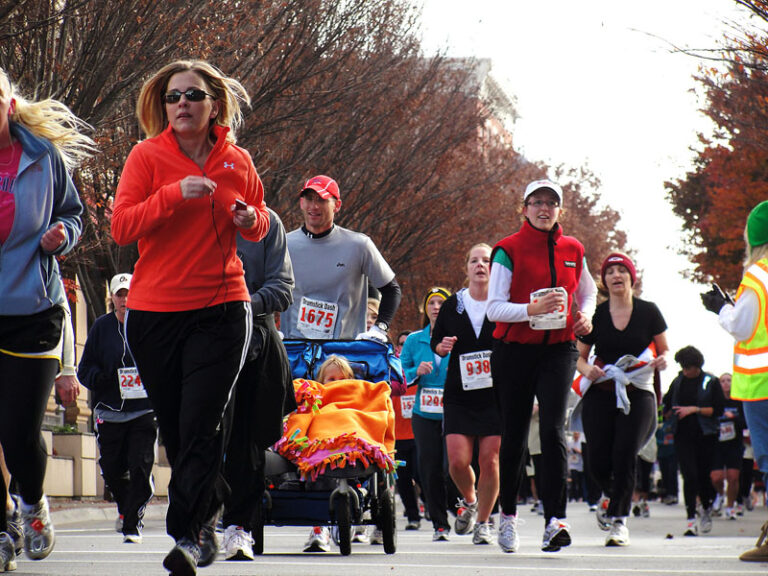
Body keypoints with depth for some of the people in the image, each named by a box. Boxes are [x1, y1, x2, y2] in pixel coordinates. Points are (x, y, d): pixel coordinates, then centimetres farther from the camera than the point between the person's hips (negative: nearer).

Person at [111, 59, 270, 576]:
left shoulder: (237, 162, 6)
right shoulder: (148, 156, 0)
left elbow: (259, 222, 21)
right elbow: (121, 226, -10)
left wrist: (252, 219, -2)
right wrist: (175, 195, -21)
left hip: (222, 310, 0)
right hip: (154, 313, 0)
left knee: (202, 425, -12)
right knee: (175, 429, 8)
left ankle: (187, 534, -10)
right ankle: (206, 515, 29)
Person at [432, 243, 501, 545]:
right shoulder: (452, 305, 7)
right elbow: (436, 342, 17)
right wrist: (442, 347, -6)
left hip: (496, 395, -2)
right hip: (459, 395, 2)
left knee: (490, 460, -5)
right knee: (458, 460, -7)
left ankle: (483, 522, 11)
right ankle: (469, 501, 25)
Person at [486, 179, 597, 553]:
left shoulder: (572, 250, 8)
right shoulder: (508, 251, -3)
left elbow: (588, 291, 26)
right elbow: (494, 308, -10)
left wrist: (586, 315, 4)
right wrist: (532, 309, -26)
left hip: (558, 350, 1)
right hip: (514, 350, -1)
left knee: (553, 429, -16)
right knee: (513, 435, 7)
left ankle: (555, 520, -21)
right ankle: (508, 515, 27)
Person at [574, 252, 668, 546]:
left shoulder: (648, 312, 4)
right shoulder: (595, 315, 5)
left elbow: (664, 350, 12)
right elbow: (579, 356, 13)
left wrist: (661, 361, -11)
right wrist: (587, 370, -9)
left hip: (638, 393, -1)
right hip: (600, 393, 1)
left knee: (624, 455, -16)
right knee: (599, 463, -5)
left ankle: (619, 518, -1)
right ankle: (614, 496, 29)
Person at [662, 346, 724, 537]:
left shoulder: (711, 382, 0)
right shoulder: (678, 382, 11)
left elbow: (718, 410, -6)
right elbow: (667, 407, 22)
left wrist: (694, 409, -13)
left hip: (705, 435, -2)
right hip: (683, 436, 2)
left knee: (704, 475, 5)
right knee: (689, 476, -11)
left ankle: (706, 510, 32)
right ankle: (692, 519, -14)